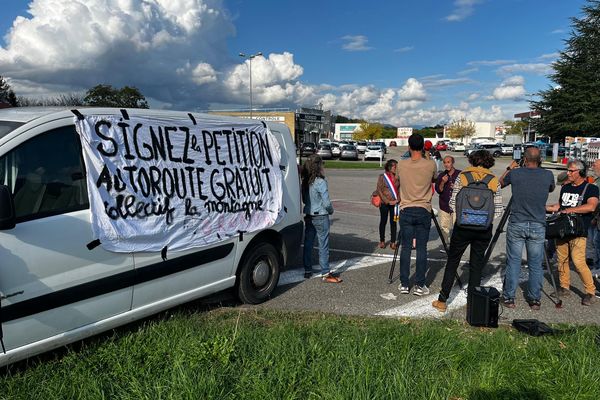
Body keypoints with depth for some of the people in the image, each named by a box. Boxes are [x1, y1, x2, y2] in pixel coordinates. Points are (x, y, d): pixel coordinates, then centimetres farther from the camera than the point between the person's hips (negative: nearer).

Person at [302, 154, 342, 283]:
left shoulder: (305, 182, 2)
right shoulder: (320, 182, -18)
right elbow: (327, 202, -16)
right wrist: (331, 210, 2)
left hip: (308, 216, 7)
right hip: (320, 217, -7)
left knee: (308, 243, 13)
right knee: (323, 245, 0)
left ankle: (307, 271, 22)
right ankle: (325, 273, 5)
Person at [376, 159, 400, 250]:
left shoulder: (398, 177, 3)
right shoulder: (382, 177, -5)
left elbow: (400, 190, 6)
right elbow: (379, 190, -7)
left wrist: (397, 200, -10)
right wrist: (388, 201, -11)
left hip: (395, 204, 2)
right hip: (384, 203, -2)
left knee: (393, 222, 5)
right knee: (383, 221, 8)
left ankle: (393, 242, 13)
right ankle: (382, 241, 21)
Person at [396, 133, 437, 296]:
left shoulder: (401, 165, -4)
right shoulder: (431, 165, -5)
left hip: (406, 211, 1)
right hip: (423, 211, -1)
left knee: (405, 247, 7)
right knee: (421, 248, 4)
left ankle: (404, 284, 11)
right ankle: (420, 285, 8)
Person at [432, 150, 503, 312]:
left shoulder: (462, 176, -2)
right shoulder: (494, 180, 1)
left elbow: (452, 203, -3)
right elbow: (498, 210, 0)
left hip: (463, 226, -1)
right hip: (484, 229, 1)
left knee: (452, 262, 9)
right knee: (477, 264, 12)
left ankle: (442, 300, 12)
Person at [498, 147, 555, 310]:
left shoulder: (515, 173, -5)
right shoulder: (548, 175, -1)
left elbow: (500, 183, 16)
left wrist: (509, 168, 29)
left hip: (516, 225, -1)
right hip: (538, 226, 1)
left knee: (513, 262, 5)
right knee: (536, 265, 9)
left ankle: (508, 298, 11)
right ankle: (535, 300, 17)